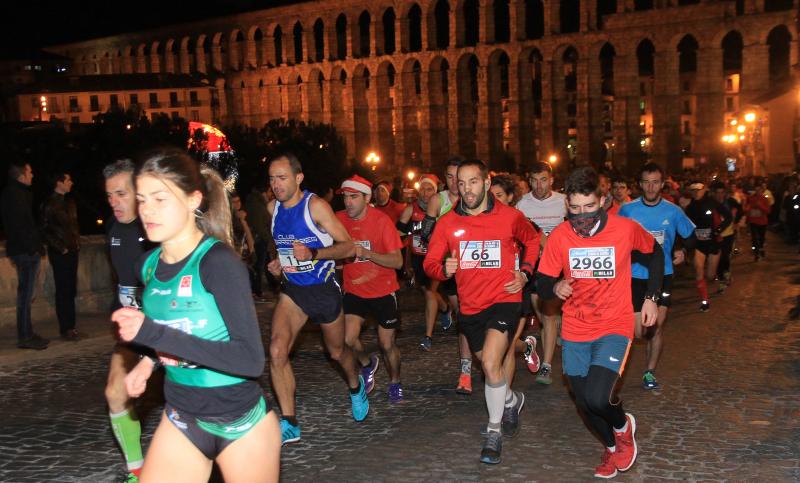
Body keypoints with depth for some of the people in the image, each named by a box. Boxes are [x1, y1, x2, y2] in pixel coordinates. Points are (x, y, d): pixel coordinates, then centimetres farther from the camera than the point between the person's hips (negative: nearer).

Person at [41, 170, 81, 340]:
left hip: (72, 252, 7)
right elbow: (45, 231, -11)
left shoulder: (69, 203, 15)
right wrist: (61, 248, -12)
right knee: (63, 291, -4)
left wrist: (77, 243, 11)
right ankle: (65, 329, 0)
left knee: (71, 290, 8)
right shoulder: (49, 204, -7)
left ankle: (71, 327, 13)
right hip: (60, 254, -7)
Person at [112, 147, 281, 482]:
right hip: (180, 423, 6)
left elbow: (251, 360, -29)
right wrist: (150, 360, 1)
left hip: (241, 425, -5)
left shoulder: (219, 261, -21)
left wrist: (154, 334, -30)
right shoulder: (148, 264, 1)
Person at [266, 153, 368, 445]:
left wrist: (313, 253, -33)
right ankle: (289, 424, -10)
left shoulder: (315, 206, -17)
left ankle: (356, 387, 51)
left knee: (337, 351, 16)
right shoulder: (273, 208, 0)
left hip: (324, 289, -4)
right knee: (277, 350, -17)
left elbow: (348, 246, -18)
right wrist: (278, 263, 0)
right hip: (293, 289, 4)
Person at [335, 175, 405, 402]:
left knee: (387, 345, 6)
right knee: (348, 339, -13)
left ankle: (395, 383, 34)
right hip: (354, 290, 2)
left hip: (383, 291, -2)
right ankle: (367, 363, 21)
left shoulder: (382, 220, -16)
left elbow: (397, 261, -20)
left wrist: (365, 252, -31)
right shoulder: (339, 219, -8)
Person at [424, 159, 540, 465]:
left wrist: (524, 272, -2)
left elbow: (532, 240, 12)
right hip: (470, 306, 4)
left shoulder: (509, 216, -7)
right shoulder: (447, 223, -4)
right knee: (490, 363, 20)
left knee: (491, 363, -22)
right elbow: (430, 263, -1)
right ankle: (512, 399, 52)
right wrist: (444, 268, -23)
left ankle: (494, 433, -4)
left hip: (504, 300, -4)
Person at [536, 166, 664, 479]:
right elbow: (542, 284, -4)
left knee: (597, 397, -22)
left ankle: (623, 427, 15)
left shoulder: (625, 229, -13)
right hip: (575, 331, 3)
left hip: (614, 327, -3)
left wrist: (651, 297, 2)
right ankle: (611, 447, 44)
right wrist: (555, 288, -27)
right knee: (584, 404, 13)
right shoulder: (559, 237, -10)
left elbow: (655, 253, 7)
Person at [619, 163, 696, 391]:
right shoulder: (627, 210, -4)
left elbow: (690, 235, 14)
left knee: (657, 328, -1)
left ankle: (650, 372, 14)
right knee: (638, 333, -5)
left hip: (663, 275, 1)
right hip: (635, 276, -1)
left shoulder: (673, 211, -1)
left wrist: (683, 252, -2)